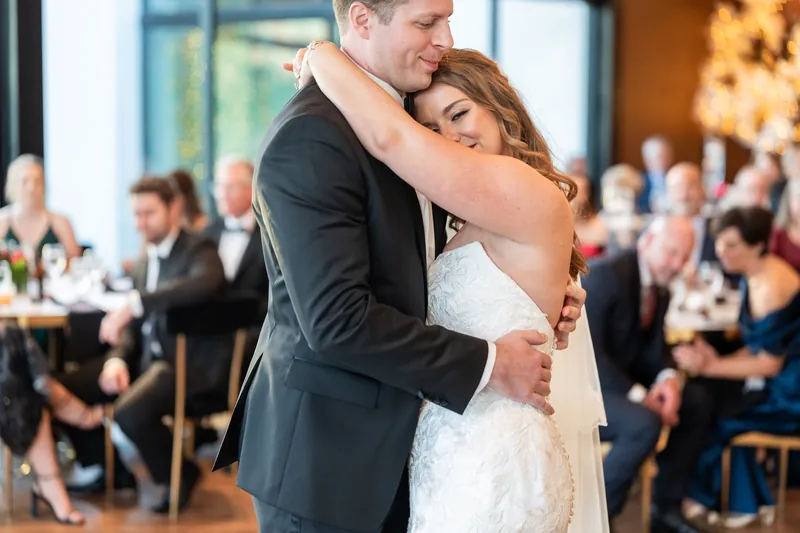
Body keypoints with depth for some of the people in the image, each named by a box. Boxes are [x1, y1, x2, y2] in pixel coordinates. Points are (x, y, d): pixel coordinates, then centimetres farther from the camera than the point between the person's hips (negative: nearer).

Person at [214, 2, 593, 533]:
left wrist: (533, 299, 0)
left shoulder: (403, 120, 7)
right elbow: (336, 319, -25)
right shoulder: (311, 137, -20)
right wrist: (488, 363, -18)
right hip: (324, 455, -8)